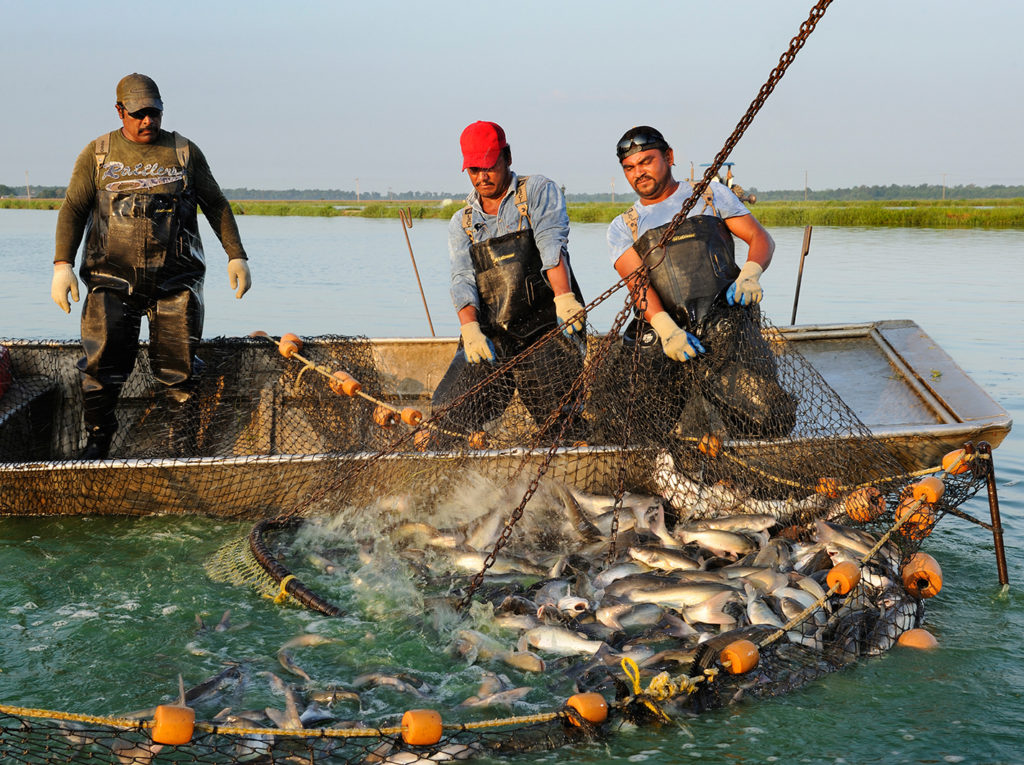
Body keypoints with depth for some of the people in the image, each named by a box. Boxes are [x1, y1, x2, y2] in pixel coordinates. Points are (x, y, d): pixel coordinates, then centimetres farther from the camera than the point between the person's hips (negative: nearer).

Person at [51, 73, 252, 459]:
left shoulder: (185, 152, 9)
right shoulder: (97, 154, 8)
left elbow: (216, 205, 14)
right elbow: (73, 208, 6)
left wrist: (236, 256, 8)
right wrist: (62, 264, -5)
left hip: (175, 279, 0)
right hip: (112, 278, 0)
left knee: (178, 366, -2)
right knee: (103, 361, -7)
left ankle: (184, 446, 9)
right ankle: (97, 441, 7)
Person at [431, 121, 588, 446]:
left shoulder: (539, 192, 5)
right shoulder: (461, 224, 16)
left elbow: (551, 245, -13)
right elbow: (463, 280, 2)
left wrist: (563, 297, -31)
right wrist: (470, 328, -19)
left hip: (545, 331, -4)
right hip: (488, 336, 4)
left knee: (561, 422, -15)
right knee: (445, 419, -6)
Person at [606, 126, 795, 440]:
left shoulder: (710, 194, 19)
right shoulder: (622, 229, 18)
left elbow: (761, 238, 15)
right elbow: (636, 280, 1)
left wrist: (750, 273, -9)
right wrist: (664, 327, -18)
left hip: (727, 323, -1)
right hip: (667, 335, 1)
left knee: (772, 423, -17)